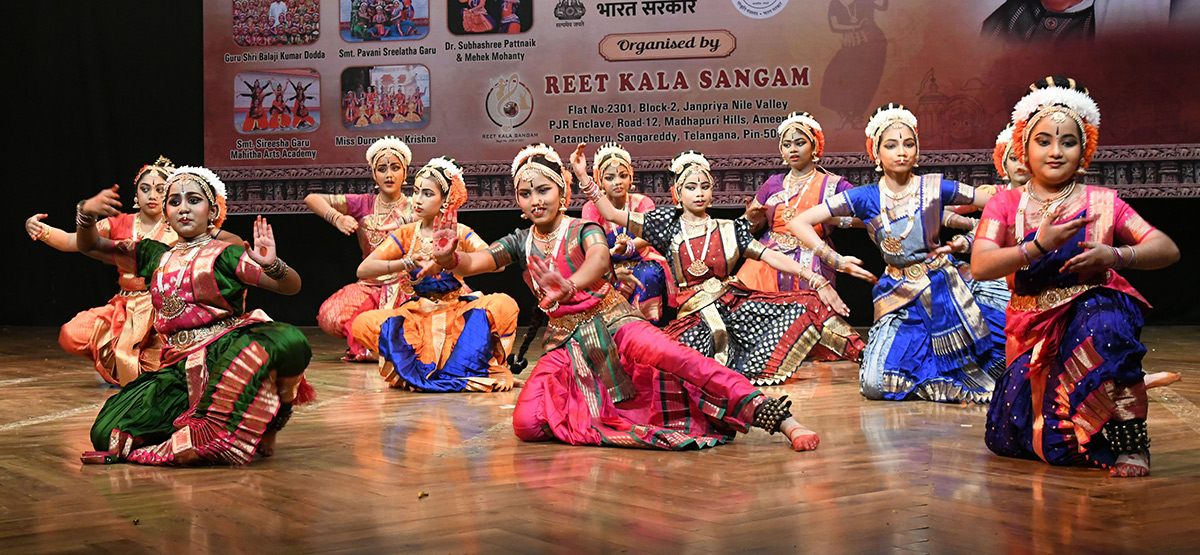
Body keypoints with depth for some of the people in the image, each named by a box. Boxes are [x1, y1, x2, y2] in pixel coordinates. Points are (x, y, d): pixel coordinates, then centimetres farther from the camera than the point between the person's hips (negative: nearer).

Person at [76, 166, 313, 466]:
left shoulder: (225, 255, 5)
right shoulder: (156, 256, 18)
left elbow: (292, 286, -3)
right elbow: (89, 247, 24)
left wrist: (273, 265, -25)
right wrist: (86, 213, 2)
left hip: (228, 352, -4)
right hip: (181, 367, 4)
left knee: (290, 342, -38)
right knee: (106, 432, -16)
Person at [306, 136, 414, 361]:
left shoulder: (412, 211, 2)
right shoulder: (363, 205, 7)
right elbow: (311, 199, 3)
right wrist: (337, 218, -14)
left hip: (401, 286, -2)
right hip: (368, 286, 3)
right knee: (329, 315, -26)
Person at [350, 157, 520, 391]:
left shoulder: (459, 233, 1)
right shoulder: (405, 235, 5)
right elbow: (363, 270, -5)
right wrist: (407, 263, -19)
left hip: (458, 313, -1)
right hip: (417, 315, 1)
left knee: (503, 305, -30)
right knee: (363, 323, -25)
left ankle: (456, 372, -22)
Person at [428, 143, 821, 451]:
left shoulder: (583, 231, -3)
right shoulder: (520, 244, 10)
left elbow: (599, 258, -28)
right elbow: (473, 263, -6)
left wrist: (570, 287, -52)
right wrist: (448, 257, -32)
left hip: (612, 324, -4)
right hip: (565, 343, 4)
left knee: (678, 359, -35)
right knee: (527, 424, -23)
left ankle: (783, 421, -38)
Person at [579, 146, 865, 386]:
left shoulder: (729, 230, 12)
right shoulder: (668, 225, 9)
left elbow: (771, 257, 4)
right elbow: (612, 214, 6)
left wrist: (817, 281, -7)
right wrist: (583, 177, -3)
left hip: (735, 307, 1)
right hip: (696, 318, -1)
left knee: (802, 309, -17)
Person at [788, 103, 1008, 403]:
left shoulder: (934, 187, -3)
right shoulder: (865, 197, -3)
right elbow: (798, 224, -6)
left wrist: (968, 241, -5)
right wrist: (836, 261, -8)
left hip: (944, 289, 0)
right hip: (899, 296, 0)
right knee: (875, 384, -13)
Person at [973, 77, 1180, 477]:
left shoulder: (1101, 203, 5)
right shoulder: (1006, 205, 7)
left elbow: (1167, 250, 0)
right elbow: (981, 265, -9)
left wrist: (1114, 256, -19)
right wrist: (1039, 245, -23)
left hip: (1092, 311, -2)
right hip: (1034, 332, 2)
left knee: (1102, 320, -39)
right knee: (1009, 438, -11)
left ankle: (1131, 439, -26)